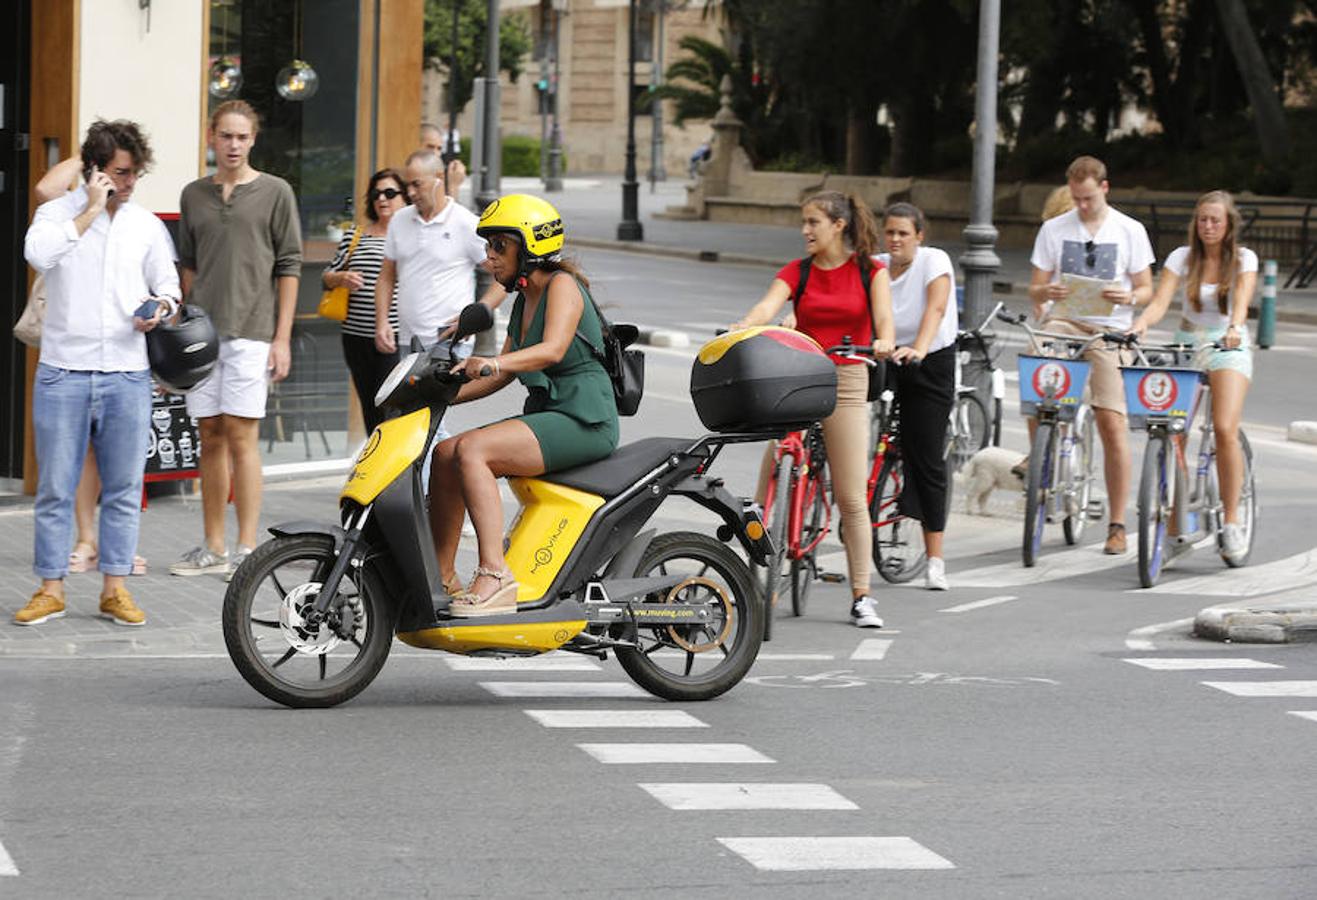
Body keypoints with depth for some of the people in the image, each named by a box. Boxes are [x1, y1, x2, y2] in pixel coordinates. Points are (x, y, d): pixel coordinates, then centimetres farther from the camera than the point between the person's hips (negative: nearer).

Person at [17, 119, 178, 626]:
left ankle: (114, 589, 12)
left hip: (127, 374, 3)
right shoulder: (58, 213, 1)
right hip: (63, 371, -3)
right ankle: (51, 589, 8)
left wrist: (161, 309, -5)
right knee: (56, 488, 1)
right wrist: (91, 211, -14)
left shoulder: (146, 225, 11)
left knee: (124, 488, 4)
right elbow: (38, 255, -20)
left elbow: (167, 285, 18)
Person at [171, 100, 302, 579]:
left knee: (241, 437, -9)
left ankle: (246, 549, -6)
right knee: (211, 438, 6)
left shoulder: (275, 192, 2)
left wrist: (282, 338, -5)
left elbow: (289, 266, 0)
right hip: (203, 333, 4)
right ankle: (213, 548, 12)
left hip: (251, 332, -4)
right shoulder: (194, 196, 13)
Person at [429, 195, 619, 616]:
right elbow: (504, 373, 21)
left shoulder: (562, 285, -8)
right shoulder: (524, 299, 20)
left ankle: (494, 577, -34)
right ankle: (443, 581, -2)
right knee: (444, 457, -3)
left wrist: (491, 363, -41)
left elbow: (553, 349, -26)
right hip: (546, 415, 9)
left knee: (471, 450, -27)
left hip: (584, 420, -9)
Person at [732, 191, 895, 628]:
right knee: (769, 491, -4)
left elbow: (883, 317, -9)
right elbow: (768, 306, -11)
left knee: (852, 497, -3)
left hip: (846, 383, -2)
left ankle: (861, 597, 5)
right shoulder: (797, 272, 6)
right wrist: (742, 326, -32)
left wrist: (884, 341, -32)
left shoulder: (870, 271, 4)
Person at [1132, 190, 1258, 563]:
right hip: (1187, 346, 2)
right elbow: (1161, 300, -10)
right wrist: (1142, 323, -31)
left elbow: (1241, 299, -18)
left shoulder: (1243, 259, -1)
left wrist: (1235, 328, -39)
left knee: (1225, 430, -21)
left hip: (1229, 350, -2)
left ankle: (1231, 521, -12)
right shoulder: (1182, 257, 2)